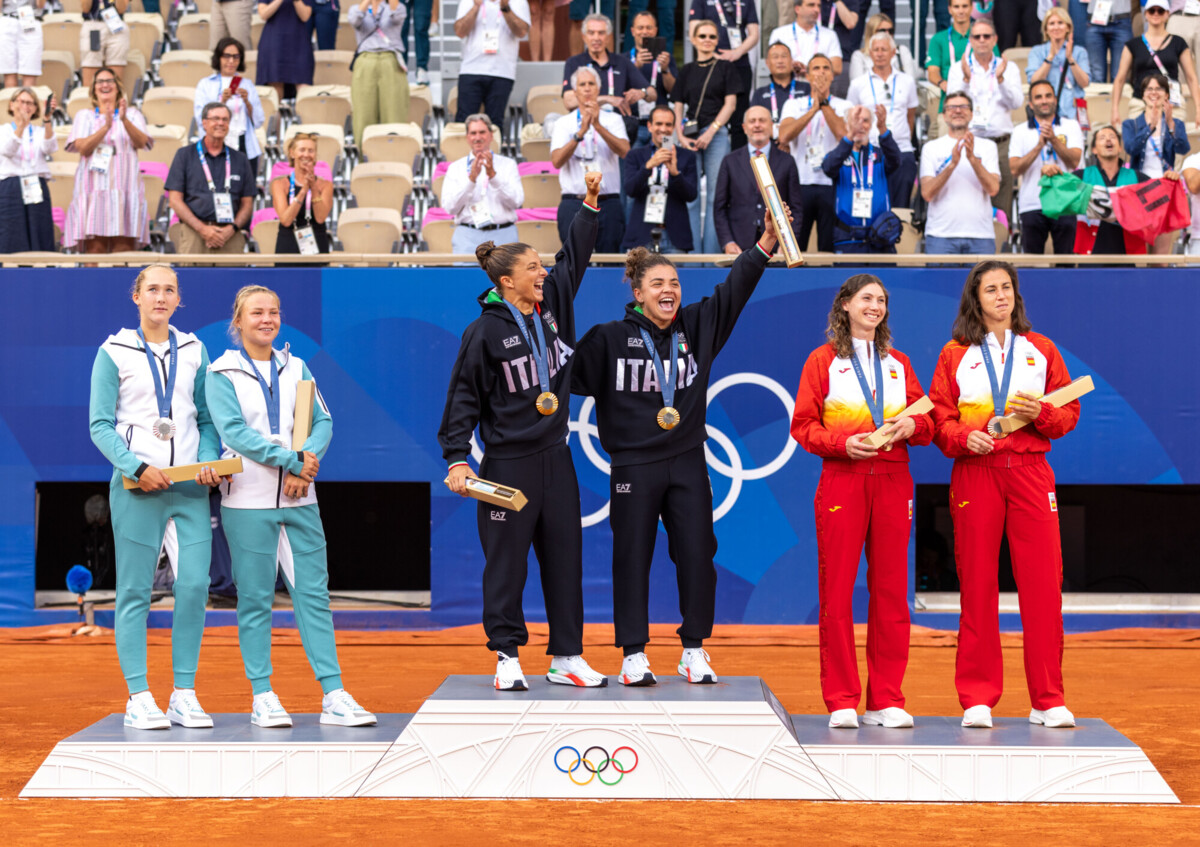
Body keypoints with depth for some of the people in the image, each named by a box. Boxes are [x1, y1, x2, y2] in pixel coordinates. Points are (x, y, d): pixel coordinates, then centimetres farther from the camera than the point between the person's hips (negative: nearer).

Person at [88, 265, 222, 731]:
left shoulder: (193, 351, 13)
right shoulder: (114, 352, 2)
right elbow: (100, 425, -1)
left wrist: (209, 460, -4)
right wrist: (137, 467, -14)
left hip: (190, 485, 3)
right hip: (137, 484, -3)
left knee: (195, 584, -5)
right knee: (135, 590, -2)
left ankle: (184, 695, 4)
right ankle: (139, 698, 3)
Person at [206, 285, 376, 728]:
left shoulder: (296, 368, 14)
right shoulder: (222, 373, 2)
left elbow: (323, 422, 7)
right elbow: (234, 430, -11)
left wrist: (305, 466, -12)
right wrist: (292, 460, -16)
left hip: (300, 499, 3)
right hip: (248, 501, -3)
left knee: (314, 592, 0)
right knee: (255, 598, 0)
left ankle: (334, 695, 0)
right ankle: (262, 697, 6)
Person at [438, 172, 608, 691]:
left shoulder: (553, 304, 7)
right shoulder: (486, 331, -9)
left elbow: (574, 255, 16)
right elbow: (464, 396, -7)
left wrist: (591, 204, 10)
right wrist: (456, 457, -11)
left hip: (555, 456, 6)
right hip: (508, 462, -6)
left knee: (564, 556, 7)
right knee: (507, 560, 0)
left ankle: (566, 657, 14)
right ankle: (508, 656, 9)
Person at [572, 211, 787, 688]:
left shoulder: (697, 327, 6)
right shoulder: (610, 339, -3)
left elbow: (734, 289, -1)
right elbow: (570, 371, 3)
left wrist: (766, 241, -10)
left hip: (687, 463, 3)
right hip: (633, 465, -3)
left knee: (696, 555, 3)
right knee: (632, 558, 2)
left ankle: (694, 650, 15)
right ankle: (634, 654, 12)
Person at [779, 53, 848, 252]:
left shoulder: (842, 107, 8)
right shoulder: (795, 105, 10)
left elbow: (842, 133, -13)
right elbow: (784, 137, -8)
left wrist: (824, 102, -10)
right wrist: (814, 109, -10)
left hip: (831, 185, 0)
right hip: (800, 184, 1)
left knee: (830, 249, 1)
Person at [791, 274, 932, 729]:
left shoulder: (898, 363, 19)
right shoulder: (823, 360, 9)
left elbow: (927, 422, 17)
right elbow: (803, 425, 2)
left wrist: (913, 425, -6)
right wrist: (843, 443, -14)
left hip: (893, 482, 3)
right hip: (842, 481, -3)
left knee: (890, 590, 0)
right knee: (837, 590, -6)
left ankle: (886, 701, 5)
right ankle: (842, 701, 0)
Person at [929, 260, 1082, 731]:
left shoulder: (1041, 350, 13)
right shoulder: (955, 355, 10)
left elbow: (1069, 413, 10)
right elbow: (939, 417, 6)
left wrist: (1040, 413, -10)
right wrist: (964, 436, -13)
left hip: (1030, 472, 1)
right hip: (976, 473, -1)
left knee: (1042, 583, -5)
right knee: (977, 584, -2)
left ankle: (1048, 701, 1)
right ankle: (978, 699, 4)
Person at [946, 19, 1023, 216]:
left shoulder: (1009, 68, 10)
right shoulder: (958, 68, 8)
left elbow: (1017, 102, -2)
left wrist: (1000, 79, -17)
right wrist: (966, 79, -20)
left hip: (1001, 143, 1)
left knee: (1002, 204, -2)